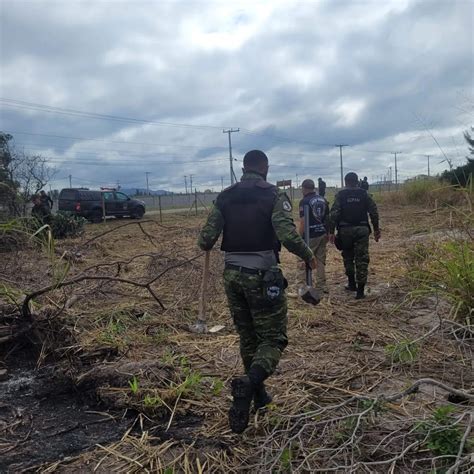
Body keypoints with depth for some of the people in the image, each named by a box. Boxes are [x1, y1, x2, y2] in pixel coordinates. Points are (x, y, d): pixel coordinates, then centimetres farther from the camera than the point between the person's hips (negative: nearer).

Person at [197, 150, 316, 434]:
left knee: (248, 338, 19)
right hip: (262, 276, -4)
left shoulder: (225, 197, 6)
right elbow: (288, 235, -19)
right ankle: (248, 385, -19)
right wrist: (309, 256, -1)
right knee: (273, 338, 5)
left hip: (232, 274, 5)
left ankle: (258, 395, 28)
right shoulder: (274, 195, -6)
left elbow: (206, 240, 0)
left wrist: (205, 245, 23)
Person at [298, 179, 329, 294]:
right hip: (323, 234, 7)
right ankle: (321, 286, 16)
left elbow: (303, 222, -16)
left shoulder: (305, 201, -11)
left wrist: (299, 238, -11)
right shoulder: (323, 200, 10)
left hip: (310, 236, -7)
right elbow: (328, 218, 13)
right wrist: (327, 232, 20)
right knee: (321, 261, 12)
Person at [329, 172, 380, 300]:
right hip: (362, 230, 0)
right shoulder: (364, 194, 5)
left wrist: (331, 231, -4)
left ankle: (352, 284, 24)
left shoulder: (340, 195, 0)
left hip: (346, 230, 0)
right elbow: (374, 212, 4)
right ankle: (360, 290, 0)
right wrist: (376, 229, 12)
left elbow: (333, 214, -7)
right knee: (362, 259, 2)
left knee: (348, 257, 19)